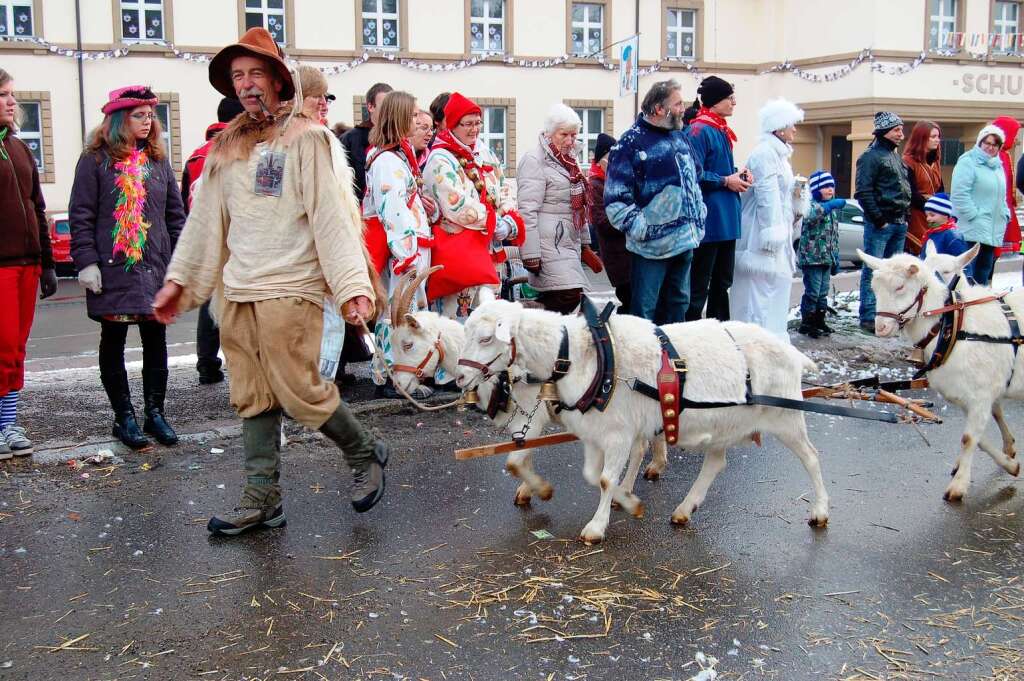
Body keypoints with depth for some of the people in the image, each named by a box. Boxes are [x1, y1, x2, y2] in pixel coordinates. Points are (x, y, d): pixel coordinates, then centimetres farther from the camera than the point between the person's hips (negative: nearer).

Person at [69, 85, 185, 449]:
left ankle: (155, 413, 16)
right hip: (112, 269, -4)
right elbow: (81, 215, -4)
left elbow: (175, 212, 12)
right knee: (113, 341, 5)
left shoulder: (157, 159, 11)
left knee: (156, 340, 6)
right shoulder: (96, 159, -1)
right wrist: (86, 261, -12)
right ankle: (124, 417, 14)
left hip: (156, 268, 4)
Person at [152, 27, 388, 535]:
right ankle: (262, 501, 16)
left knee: (299, 390, -6)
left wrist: (353, 285, -19)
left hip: (289, 288, -6)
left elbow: (332, 217, -11)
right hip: (236, 291, 6)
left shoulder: (306, 138, -4)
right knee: (253, 399, 8)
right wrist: (177, 279, 15)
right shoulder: (227, 147, 13)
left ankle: (366, 454, 18)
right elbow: (205, 218, 17)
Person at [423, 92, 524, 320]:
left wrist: (511, 221, -4)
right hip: (457, 248, -8)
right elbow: (457, 209, -18)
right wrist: (497, 223, -13)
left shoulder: (484, 151, 14)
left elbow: (504, 190, 15)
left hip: (489, 245, 8)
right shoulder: (440, 160, -10)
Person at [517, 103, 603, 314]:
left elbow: (579, 207, 27)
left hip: (568, 241, 8)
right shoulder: (534, 160, -8)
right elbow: (527, 211, -15)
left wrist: (584, 245, 26)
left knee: (552, 301, 4)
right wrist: (531, 255, -19)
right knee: (569, 296, -18)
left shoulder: (567, 161, 20)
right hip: (549, 242, -8)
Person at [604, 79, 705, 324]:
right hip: (652, 245, -8)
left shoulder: (679, 136, 12)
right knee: (645, 311, -1)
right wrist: (641, 228, -18)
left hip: (686, 240, 8)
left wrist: (699, 217, 16)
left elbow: (695, 178, 24)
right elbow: (616, 198, -16)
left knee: (678, 304, 18)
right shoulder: (631, 142, -12)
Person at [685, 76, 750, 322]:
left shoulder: (721, 131, 16)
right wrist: (726, 181, -14)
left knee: (722, 282, 16)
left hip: (727, 218, 10)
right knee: (699, 285, -4)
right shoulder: (699, 131, -13)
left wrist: (736, 174, 6)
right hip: (709, 219, -10)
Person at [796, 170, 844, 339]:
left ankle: (819, 321, 23)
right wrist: (829, 205, -46)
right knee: (812, 292, -5)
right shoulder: (812, 205, -10)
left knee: (823, 293, 14)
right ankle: (806, 323, 3)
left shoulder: (833, 210, 16)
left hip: (827, 259, 8)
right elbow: (810, 216, -36)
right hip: (812, 258, -8)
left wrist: (836, 258, 19)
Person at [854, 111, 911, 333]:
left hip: (899, 224, 9)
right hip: (880, 223, -9)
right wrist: (879, 220, -17)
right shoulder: (871, 156, -7)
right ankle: (868, 317, -2)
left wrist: (905, 217, 13)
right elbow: (863, 192, -14)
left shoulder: (896, 157, 20)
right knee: (873, 271, -5)